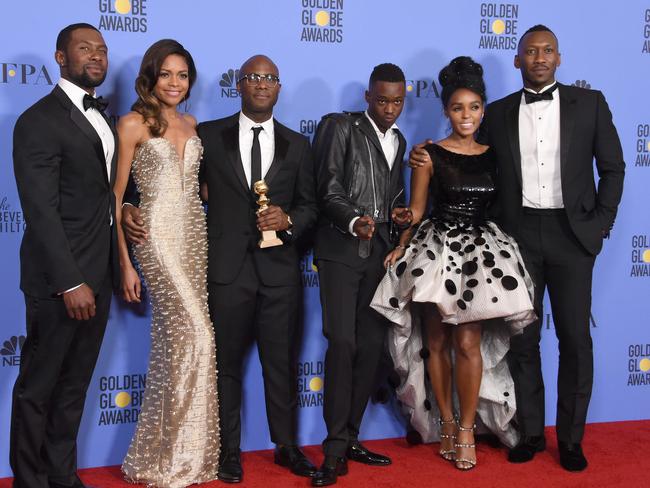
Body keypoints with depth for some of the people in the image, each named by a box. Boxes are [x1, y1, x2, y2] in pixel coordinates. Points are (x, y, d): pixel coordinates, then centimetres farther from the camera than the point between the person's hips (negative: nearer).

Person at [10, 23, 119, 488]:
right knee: (38, 387, 7)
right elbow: (41, 211, -17)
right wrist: (70, 282, -21)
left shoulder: (102, 117, 14)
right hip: (60, 278, -8)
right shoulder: (39, 121, -12)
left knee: (75, 385, 17)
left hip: (98, 276, 8)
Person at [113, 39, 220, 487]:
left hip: (196, 236, 6)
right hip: (157, 237, -6)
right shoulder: (133, 124, -4)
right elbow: (116, 196, -5)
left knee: (175, 342, 8)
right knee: (196, 337, -11)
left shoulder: (191, 125, 14)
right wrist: (125, 263, -9)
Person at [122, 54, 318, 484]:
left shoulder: (298, 145, 9)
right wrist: (133, 206, -9)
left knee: (282, 362, 9)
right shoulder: (209, 135, 4)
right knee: (226, 363, 8)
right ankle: (230, 449, 23)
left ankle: (287, 445, 25)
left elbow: (310, 206, 10)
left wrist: (288, 220, -11)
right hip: (226, 268, -1)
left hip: (280, 269, 2)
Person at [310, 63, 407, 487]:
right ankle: (335, 449, -6)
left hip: (381, 250, 6)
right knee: (342, 343, -13)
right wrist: (354, 221, -23)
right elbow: (329, 189, -7)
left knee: (372, 346, 3)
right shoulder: (340, 127, 1)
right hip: (342, 248, -6)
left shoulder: (398, 140, 21)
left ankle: (350, 438, 14)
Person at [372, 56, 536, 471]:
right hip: (435, 250, -1)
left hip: (481, 253, 1)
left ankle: (466, 428, 7)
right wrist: (401, 247, -7)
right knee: (437, 343, 5)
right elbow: (416, 210, 2)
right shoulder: (430, 155, 0)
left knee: (468, 343, -6)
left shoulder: (493, 157, 7)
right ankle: (447, 423, 20)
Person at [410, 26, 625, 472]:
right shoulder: (498, 114, 7)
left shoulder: (589, 103, 4)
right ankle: (530, 432, 18)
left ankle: (571, 438, 14)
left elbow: (612, 167, 4)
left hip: (571, 232, -1)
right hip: (519, 234, 1)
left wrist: (602, 223, -4)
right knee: (523, 338, 6)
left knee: (575, 338, 2)